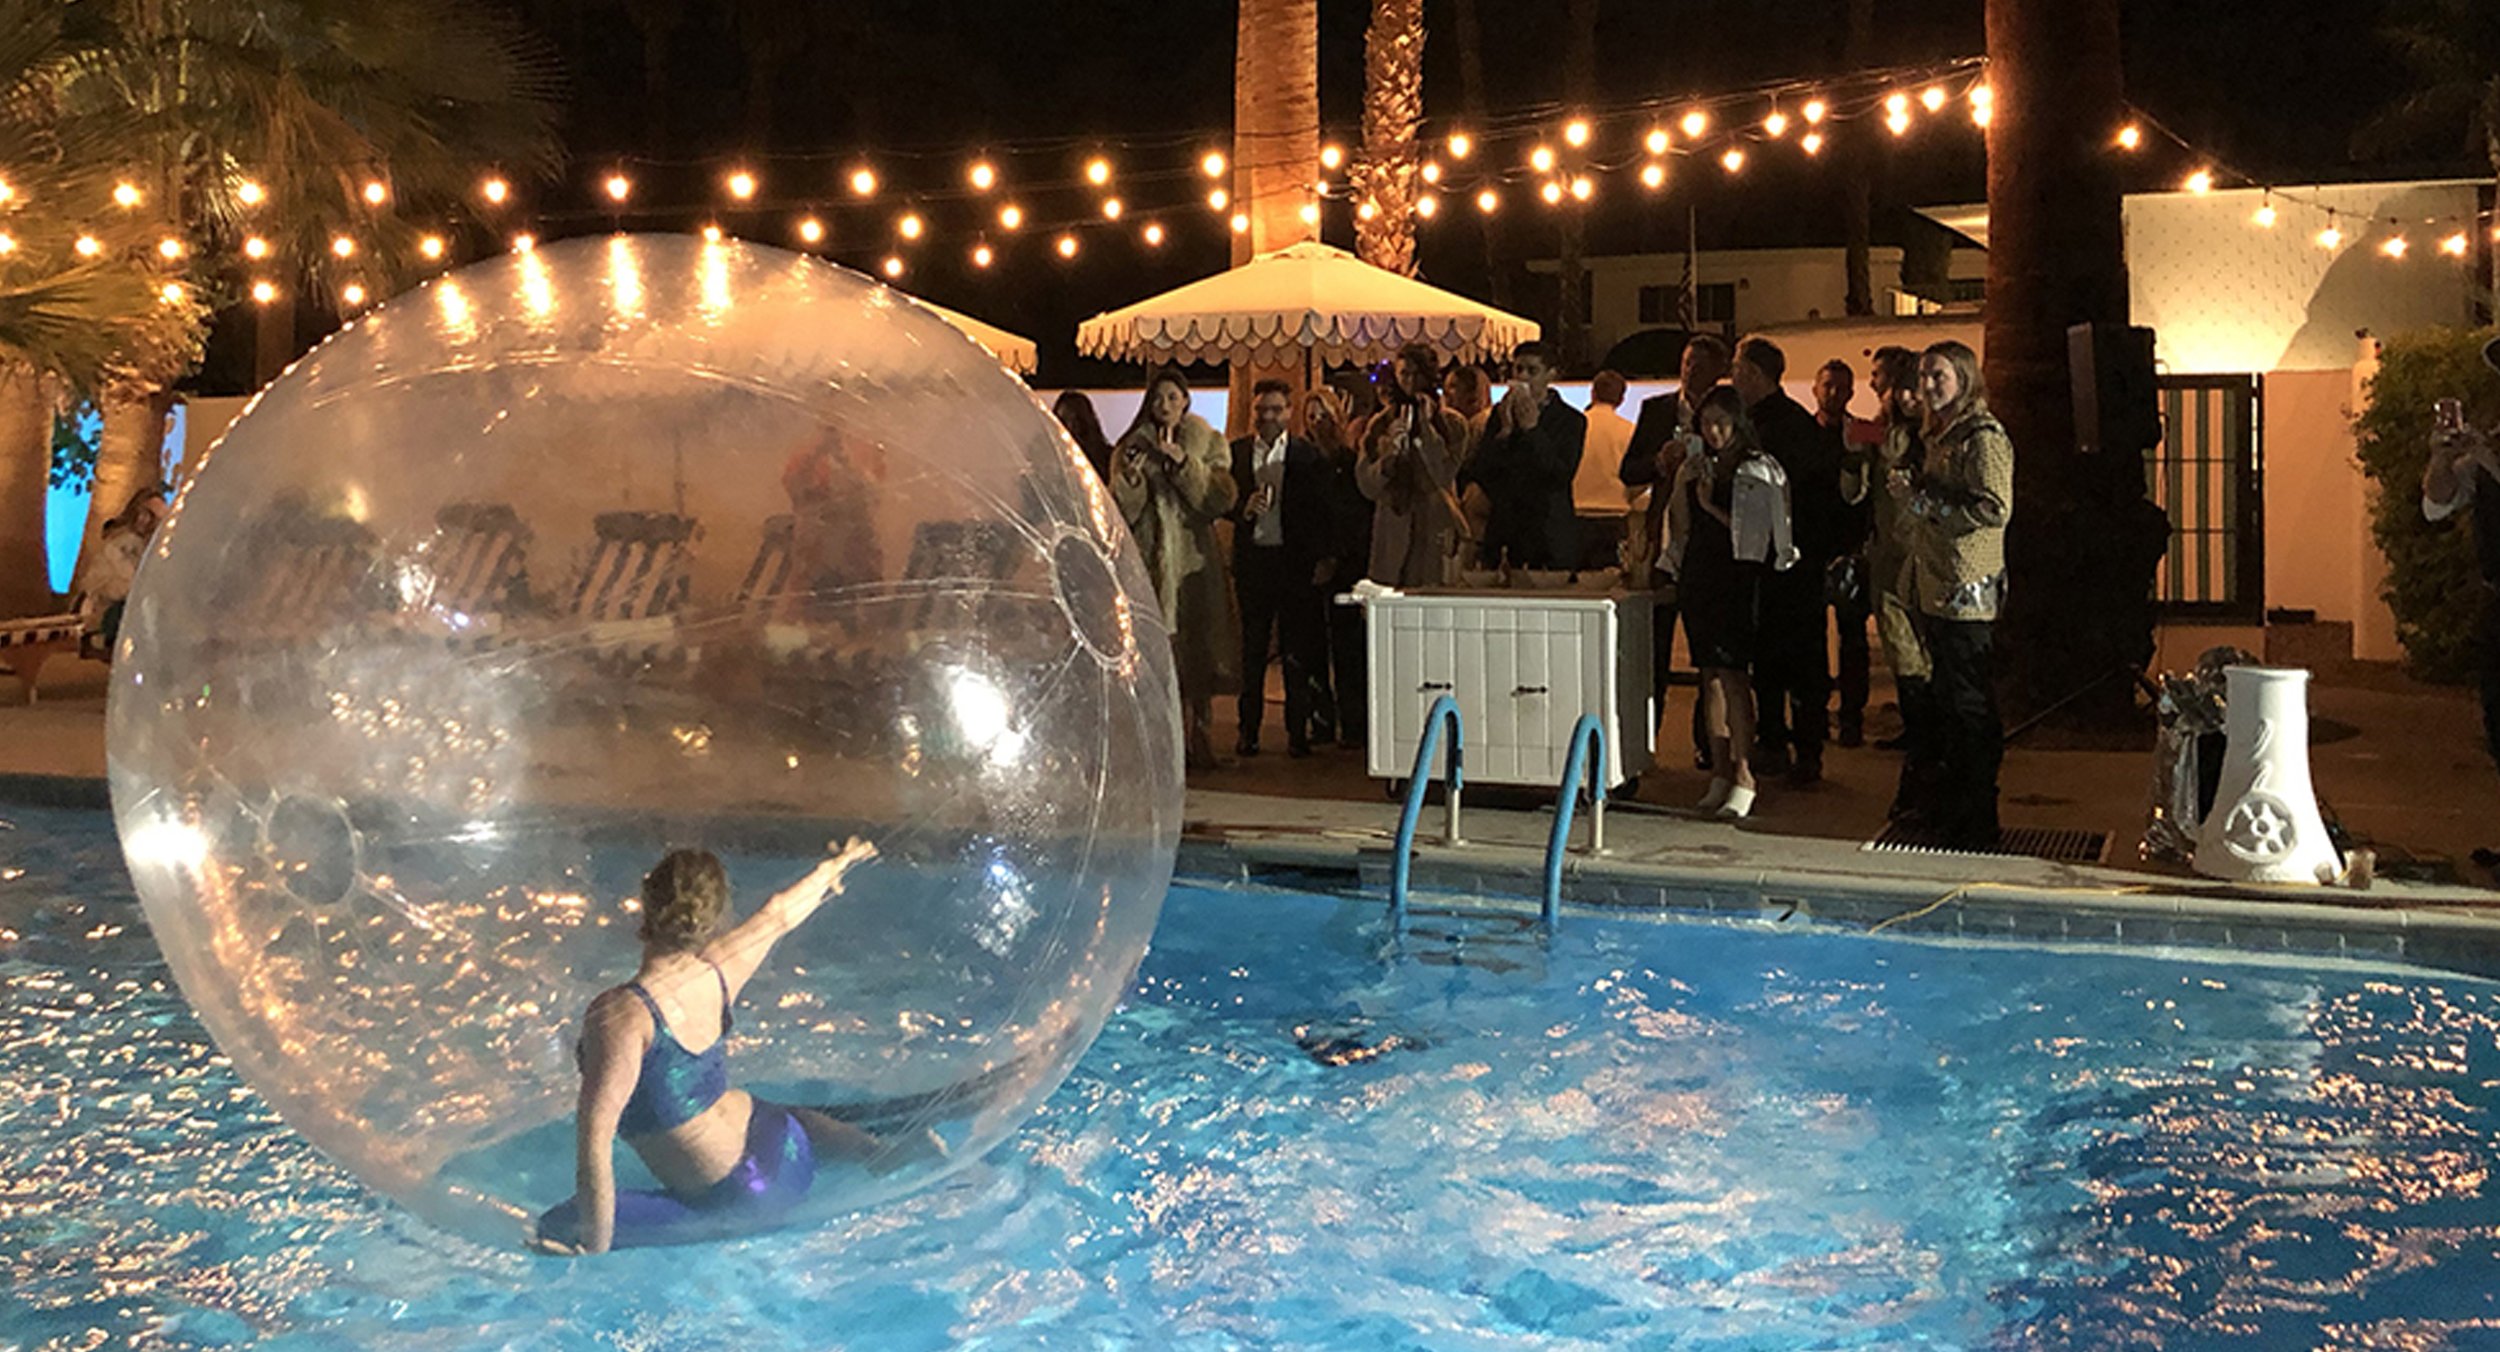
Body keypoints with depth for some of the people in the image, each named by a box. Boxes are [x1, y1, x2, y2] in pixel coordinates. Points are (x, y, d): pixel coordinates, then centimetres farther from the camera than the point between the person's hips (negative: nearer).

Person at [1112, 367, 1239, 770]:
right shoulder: (1132, 446, 13)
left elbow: (1221, 499, -3)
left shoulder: (1209, 443, 11)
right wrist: (1130, 478, -12)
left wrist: (1185, 463, -11)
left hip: (1193, 559, 0)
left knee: (1193, 654, -6)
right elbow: (1122, 510, 7)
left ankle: (1196, 745, 0)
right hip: (1149, 560, 0)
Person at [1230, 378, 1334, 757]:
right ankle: (1249, 729, 12)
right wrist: (1243, 510, -15)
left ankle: (1298, 730, 9)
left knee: (1298, 651, 2)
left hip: (1295, 561, -1)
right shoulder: (1235, 453, 7)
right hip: (1252, 559, 1)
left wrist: (1323, 559, -7)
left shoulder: (1309, 456, 3)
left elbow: (1322, 512, 1)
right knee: (1252, 648, 6)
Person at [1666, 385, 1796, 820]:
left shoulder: (1759, 472, -2)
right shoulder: (1695, 467, 14)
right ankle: (1720, 772, 11)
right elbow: (1681, 530, 12)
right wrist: (1680, 489, -3)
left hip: (1738, 577, -6)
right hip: (1698, 573, 6)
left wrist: (1711, 507, -10)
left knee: (1732, 674, -12)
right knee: (1710, 675, 6)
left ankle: (1744, 776, -9)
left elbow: (1754, 535, -7)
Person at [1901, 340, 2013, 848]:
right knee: (1948, 705, 15)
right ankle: (1948, 810, 23)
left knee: (1972, 707, -5)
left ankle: (1978, 824, 1)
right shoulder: (1940, 435, 18)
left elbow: (1995, 509, -21)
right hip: (1935, 589, 10)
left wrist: (1924, 500, -17)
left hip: (1967, 593, -10)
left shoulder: (1984, 436, -11)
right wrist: (1912, 488, 12)